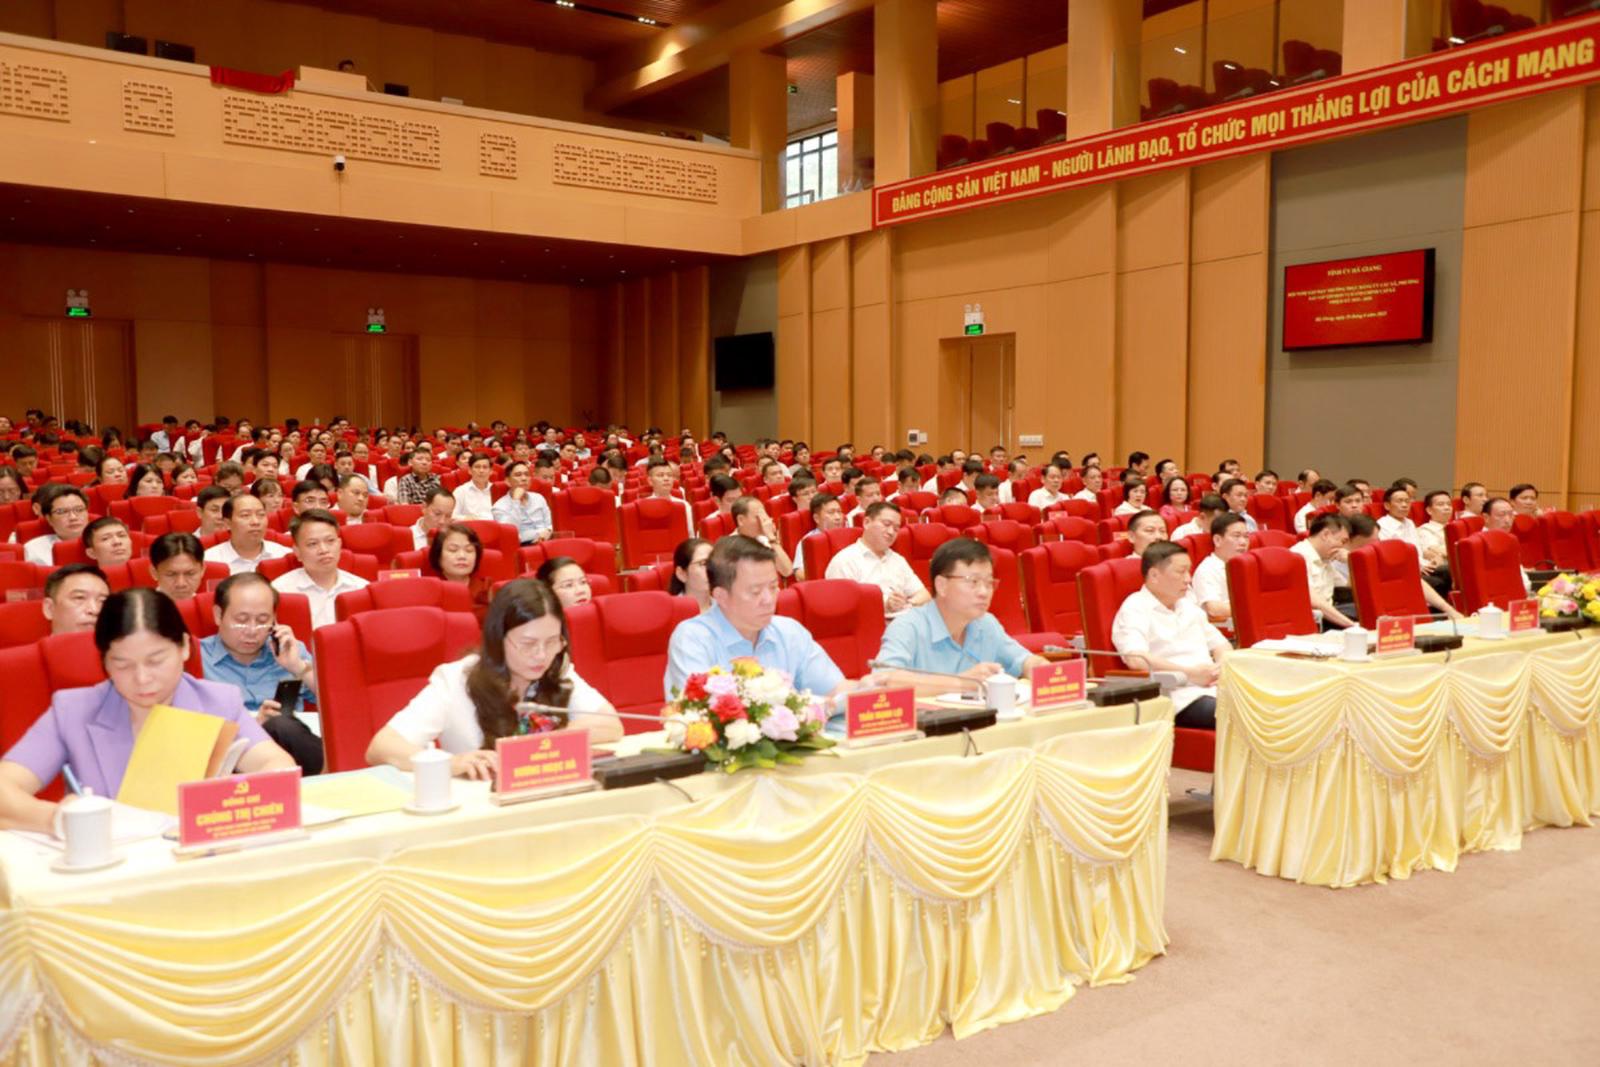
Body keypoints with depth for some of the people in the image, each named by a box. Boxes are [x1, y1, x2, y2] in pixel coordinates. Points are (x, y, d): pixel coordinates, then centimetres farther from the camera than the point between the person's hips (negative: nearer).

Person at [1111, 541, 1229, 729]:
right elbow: (1136, 660, -19)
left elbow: (1220, 643, 29)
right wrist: (1191, 674, -16)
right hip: (1178, 697, -8)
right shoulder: (1134, 609, -3)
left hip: (1214, 687, 8)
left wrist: (1222, 666, 4)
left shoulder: (1188, 605, 24)